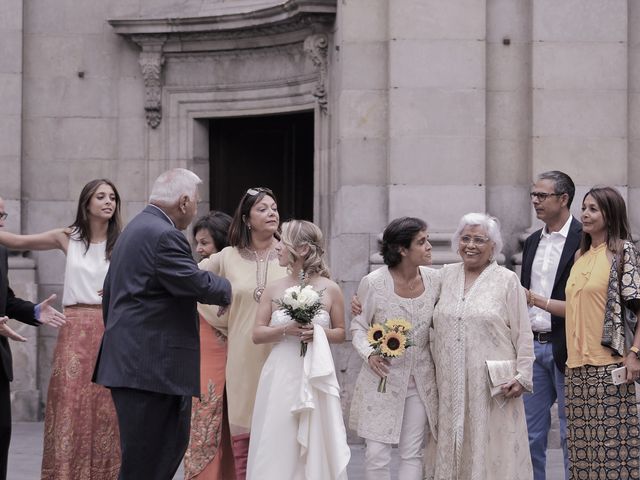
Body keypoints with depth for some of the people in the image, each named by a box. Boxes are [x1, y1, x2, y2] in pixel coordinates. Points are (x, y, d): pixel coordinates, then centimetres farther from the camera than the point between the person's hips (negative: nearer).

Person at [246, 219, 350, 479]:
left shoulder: (330, 289, -1)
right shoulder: (274, 289, 3)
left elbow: (340, 333, 8)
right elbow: (257, 334, 3)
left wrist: (319, 332, -11)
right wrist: (285, 330, -13)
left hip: (316, 376, -1)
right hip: (281, 376, 1)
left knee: (316, 445, 2)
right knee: (278, 446, 2)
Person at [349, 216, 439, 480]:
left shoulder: (433, 279, -2)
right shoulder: (374, 283, -12)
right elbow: (359, 327, 0)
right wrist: (369, 353, -18)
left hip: (421, 380, 3)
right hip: (383, 377, -3)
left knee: (412, 453, 6)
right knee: (376, 454, -4)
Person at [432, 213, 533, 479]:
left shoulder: (507, 280, -1)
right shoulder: (446, 275, 10)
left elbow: (523, 334, -1)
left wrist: (522, 376, -7)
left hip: (492, 385, -4)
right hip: (451, 385, 4)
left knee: (492, 451, -2)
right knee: (454, 450, 6)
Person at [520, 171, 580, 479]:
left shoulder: (584, 240, -9)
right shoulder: (533, 241, 15)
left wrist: (542, 301, -16)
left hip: (565, 347, -7)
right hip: (532, 346, 7)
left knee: (572, 432, 1)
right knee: (531, 432, 9)